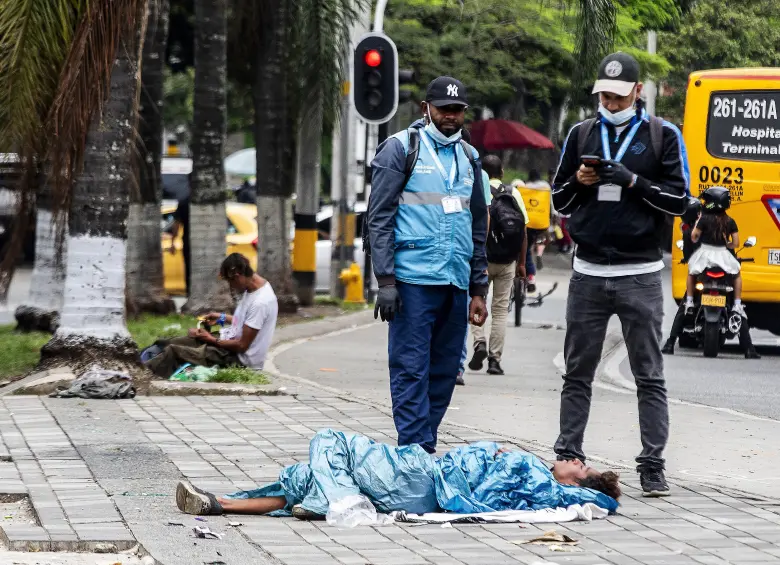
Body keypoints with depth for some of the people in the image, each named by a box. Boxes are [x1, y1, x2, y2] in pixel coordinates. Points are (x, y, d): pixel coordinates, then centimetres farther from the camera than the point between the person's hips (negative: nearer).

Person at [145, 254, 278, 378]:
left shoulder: (260, 303, -29)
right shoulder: (253, 287, 1)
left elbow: (242, 345, -23)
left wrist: (212, 339, -10)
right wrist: (222, 317, 10)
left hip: (239, 359, -10)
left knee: (173, 351, -11)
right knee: (173, 343, 10)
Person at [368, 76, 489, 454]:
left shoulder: (469, 157, 18)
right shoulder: (400, 148, 1)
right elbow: (379, 218, -4)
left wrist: (478, 289, 17)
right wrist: (386, 281, -12)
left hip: (455, 281, 6)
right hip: (413, 278, -6)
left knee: (445, 370, 6)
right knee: (411, 368, -8)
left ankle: (426, 447, 13)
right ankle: (416, 451, -9)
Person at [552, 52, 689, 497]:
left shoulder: (663, 136, 2)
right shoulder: (582, 135, 11)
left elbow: (679, 200, -3)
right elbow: (560, 201, 15)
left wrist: (633, 181, -15)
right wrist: (578, 182, -6)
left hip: (640, 276, -3)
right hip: (589, 273, 3)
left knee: (650, 377, 0)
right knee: (578, 374, 8)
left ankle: (653, 465, 3)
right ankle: (568, 457, 14)